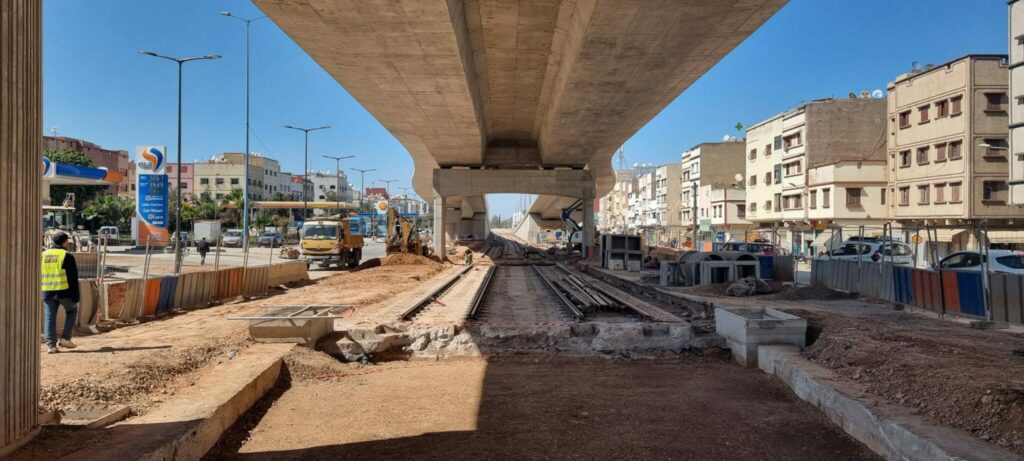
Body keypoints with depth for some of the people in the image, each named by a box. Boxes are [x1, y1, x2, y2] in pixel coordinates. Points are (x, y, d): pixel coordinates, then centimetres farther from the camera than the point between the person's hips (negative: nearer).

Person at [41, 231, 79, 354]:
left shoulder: (43, 255, 12)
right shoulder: (67, 256, -6)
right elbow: (73, 279, -7)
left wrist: (41, 293, 25)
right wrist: (76, 297, -4)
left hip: (48, 292, 4)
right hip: (64, 291, -4)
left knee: (49, 317, 8)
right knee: (72, 311, 16)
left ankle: (51, 345, 5)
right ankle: (65, 338, 8)